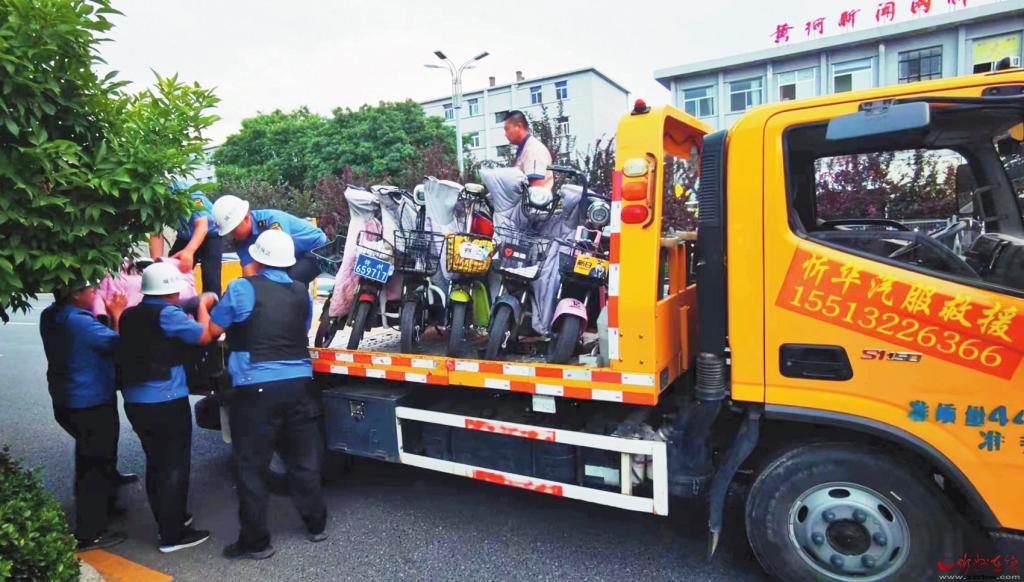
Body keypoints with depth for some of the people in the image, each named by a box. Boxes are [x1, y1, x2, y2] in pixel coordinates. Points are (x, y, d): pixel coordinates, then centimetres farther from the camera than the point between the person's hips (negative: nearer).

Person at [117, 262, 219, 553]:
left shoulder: (129, 315, 9)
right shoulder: (167, 314, -15)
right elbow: (204, 335, -13)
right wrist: (204, 305, 0)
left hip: (135, 401, 8)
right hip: (166, 402, -8)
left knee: (156, 463, 19)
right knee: (174, 466, 1)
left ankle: (169, 520, 33)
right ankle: (173, 535, 7)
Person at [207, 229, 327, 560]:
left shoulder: (242, 289, -7)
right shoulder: (302, 293, 6)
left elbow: (212, 330, 2)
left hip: (256, 388, -5)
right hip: (297, 384, 5)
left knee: (251, 467, 8)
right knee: (303, 459, 16)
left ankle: (256, 541, 17)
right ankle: (316, 525, 29)